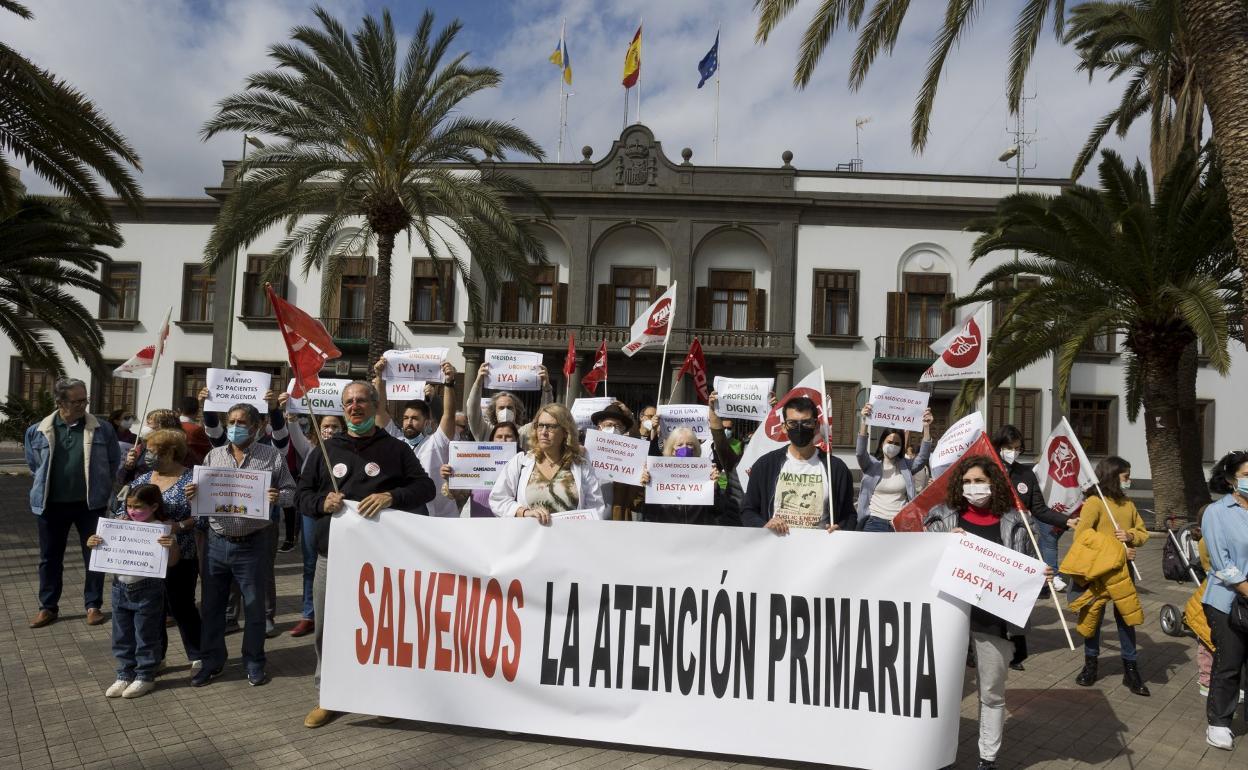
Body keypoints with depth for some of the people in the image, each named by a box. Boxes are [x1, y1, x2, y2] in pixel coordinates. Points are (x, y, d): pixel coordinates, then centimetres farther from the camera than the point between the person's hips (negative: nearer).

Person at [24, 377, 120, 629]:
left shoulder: (102, 429, -4)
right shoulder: (38, 431, -2)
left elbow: (114, 462, 6)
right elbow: (33, 464, 14)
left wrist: (99, 487, 6)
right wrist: (47, 485, 11)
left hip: (90, 504, -1)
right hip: (51, 504, 1)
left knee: (94, 556, 5)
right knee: (50, 558, 12)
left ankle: (93, 605, 17)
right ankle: (48, 607, 26)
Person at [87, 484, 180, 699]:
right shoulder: (122, 522, 1)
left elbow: (172, 563, -12)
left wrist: (173, 546, -31)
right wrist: (92, 543, -8)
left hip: (147, 590, -5)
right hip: (120, 587, 5)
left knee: (146, 637, 7)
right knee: (122, 637, 16)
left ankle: (145, 677, 21)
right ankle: (125, 675, 30)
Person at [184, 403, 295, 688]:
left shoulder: (272, 457, -2)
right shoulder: (213, 456, 7)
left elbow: (291, 491, 0)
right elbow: (201, 492, 10)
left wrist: (278, 497, -21)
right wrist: (192, 494, -12)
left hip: (253, 544, -3)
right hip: (217, 542, 3)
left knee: (254, 606, 7)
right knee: (212, 604, 12)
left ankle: (254, 662, 23)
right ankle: (212, 661, 28)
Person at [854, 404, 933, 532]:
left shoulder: (906, 465, 6)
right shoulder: (872, 464, 1)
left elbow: (923, 457, -10)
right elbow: (860, 453, -18)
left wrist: (926, 427, -22)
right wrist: (864, 421, -31)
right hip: (875, 522, -2)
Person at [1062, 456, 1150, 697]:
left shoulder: (1128, 504, 9)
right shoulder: (1094, 502, -11)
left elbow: (1143, 532, 16)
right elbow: (1081, 535, -18)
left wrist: (1131, 536, -8)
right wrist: (1116, 549, -19)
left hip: (1123, 571, 5)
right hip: (1097, 570, -5)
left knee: (1126, 618, 7)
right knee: (1092, 617, 8)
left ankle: (1131, 670, 17)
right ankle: (1090, 664, 23)